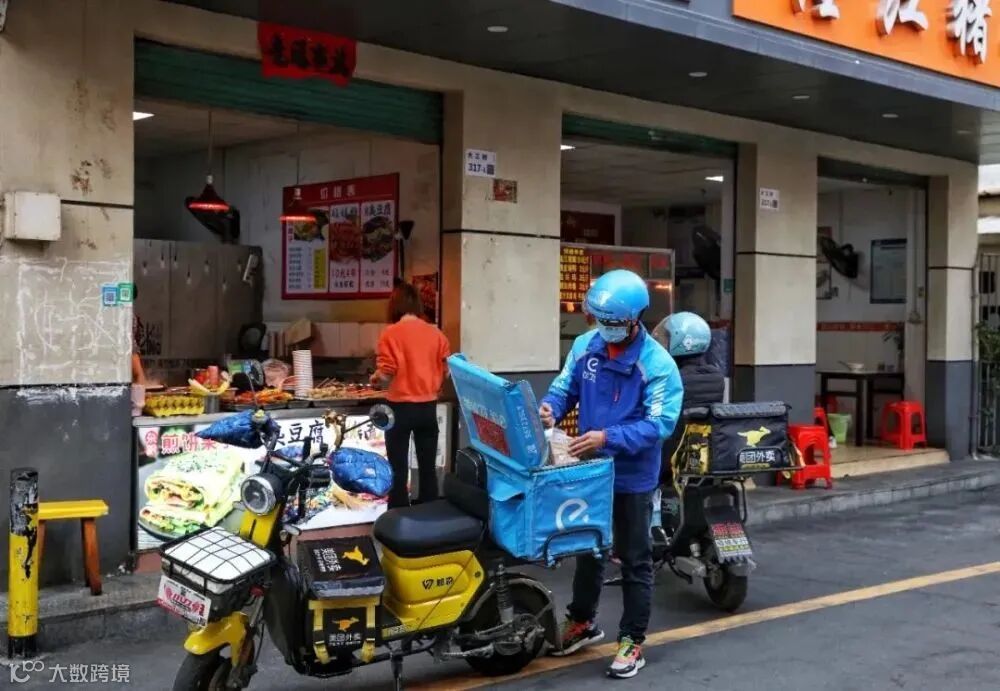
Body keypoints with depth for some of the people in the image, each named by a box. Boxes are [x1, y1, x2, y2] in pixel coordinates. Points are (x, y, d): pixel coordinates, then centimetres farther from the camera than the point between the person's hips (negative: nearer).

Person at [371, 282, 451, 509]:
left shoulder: (391, 333, -10)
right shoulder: (436, 333, 1)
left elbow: (386, 376, -15)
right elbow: (447, 371, 3)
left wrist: (374, 379, 7)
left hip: (401, 408, -3)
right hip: (429, 407, 3)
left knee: (398, 470, 6)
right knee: (428, 468, 12)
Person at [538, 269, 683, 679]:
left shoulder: (657, 364, -19)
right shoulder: (585, 346, -2)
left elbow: (661, 423, -24)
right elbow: (565, 388, 6)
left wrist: (609, 438, -34)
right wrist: (551, 409, -18)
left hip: (632, 477, -5)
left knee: (634, 560, 7)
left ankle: (632, 641, 18)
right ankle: (581, 622, 40)